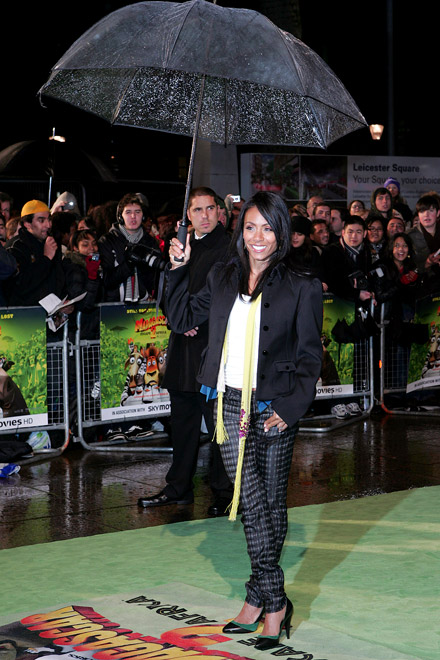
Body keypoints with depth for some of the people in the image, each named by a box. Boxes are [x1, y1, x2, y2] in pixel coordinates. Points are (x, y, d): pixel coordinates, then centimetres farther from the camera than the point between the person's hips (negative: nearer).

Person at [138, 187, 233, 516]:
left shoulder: (229, 248, -7)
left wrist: (195, 320, -15)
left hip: (213, 346, -7)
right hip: (184, 346, 7)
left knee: (218, 421, -2)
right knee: (182, 420, 14)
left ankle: (224, 492, 7)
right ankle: (179, 487, 25)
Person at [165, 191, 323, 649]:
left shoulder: (301, 289, -2)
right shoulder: (223, 279, 9)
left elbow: (310, 359, -2)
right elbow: (181, 319, 22)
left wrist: (289, 409, -11)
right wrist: (177, 268, 13)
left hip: (274, 409, -2)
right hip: (231, 405, 2)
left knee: (272, 504, 5)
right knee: (253, 503, -4)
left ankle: (259, 598, 13)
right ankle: (273, 602, 3)